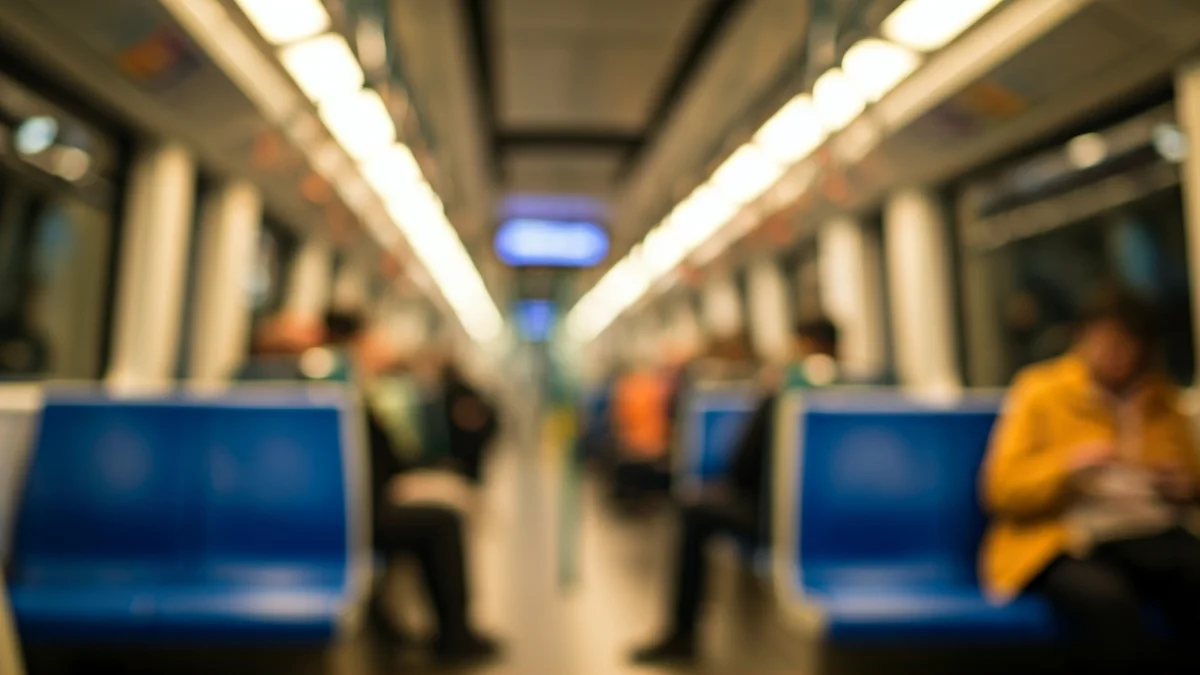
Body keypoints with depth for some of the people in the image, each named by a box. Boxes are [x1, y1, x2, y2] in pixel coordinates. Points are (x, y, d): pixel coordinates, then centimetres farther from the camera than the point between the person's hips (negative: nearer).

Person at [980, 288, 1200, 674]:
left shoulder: (1159, 397, 17)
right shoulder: (1041, 391, 2)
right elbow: (1001, 490, -4)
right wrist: (1067, 465, -20)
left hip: (1152, 532, 5)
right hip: (1063, 539, -4)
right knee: (1106, 597, -34)